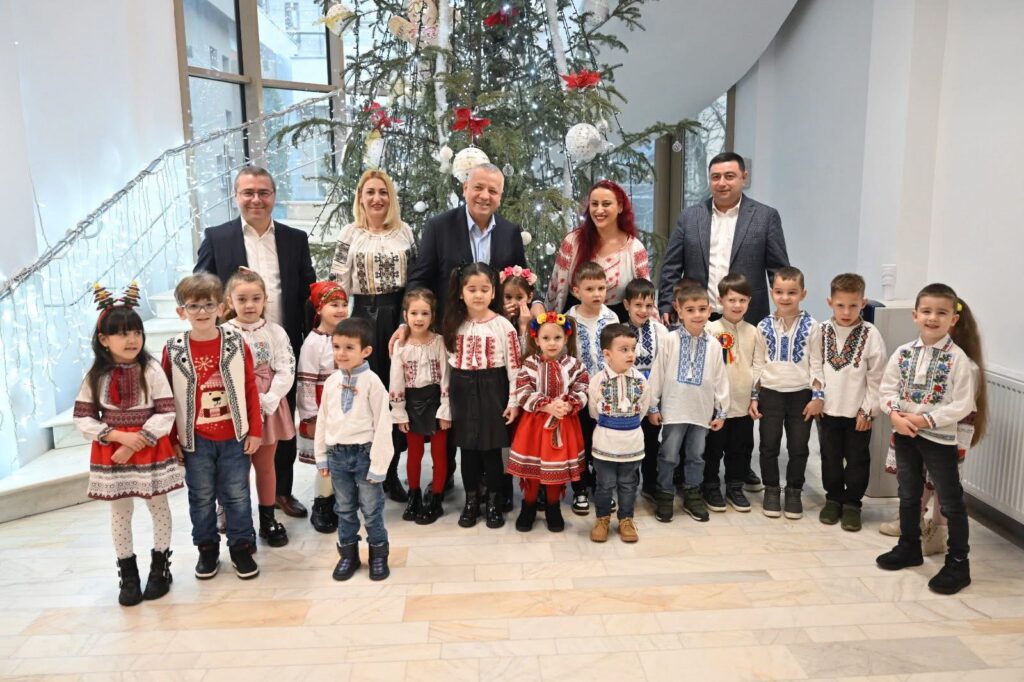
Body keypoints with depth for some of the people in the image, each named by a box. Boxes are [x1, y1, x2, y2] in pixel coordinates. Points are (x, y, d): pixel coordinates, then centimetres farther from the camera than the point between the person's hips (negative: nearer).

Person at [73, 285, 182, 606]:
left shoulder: (151, 370, -10)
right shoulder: (96, 375, -3)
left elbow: (166, 414, -12)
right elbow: (83, 417, -3)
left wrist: (135, 445, -18)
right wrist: (120, 436, -15)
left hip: (150, 450, -2)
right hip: (111, 453, 2)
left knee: (158, 507, 11)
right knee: (119, 514, 13)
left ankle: (160, 567, 29)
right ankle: (128, 573, 28)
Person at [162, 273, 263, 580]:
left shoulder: (236, 344, -5)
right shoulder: (173, 351, -6)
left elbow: (250, 389, -1)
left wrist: (255, 431, -1)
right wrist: (171, 440, 2)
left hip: (234, 437, 0)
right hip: (194, 440, 0)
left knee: (237, 495, 10)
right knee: (201, 497, 14)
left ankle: (241, 547, 26)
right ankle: (207, 549, 31)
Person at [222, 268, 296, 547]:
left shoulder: (276, 332, -1)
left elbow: (286, 372, -6)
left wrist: (266, 402, -16)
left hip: (269, 406, 2)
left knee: (266, 464, 14)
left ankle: (268, 520, 27)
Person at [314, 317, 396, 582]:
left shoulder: (372, 382, -13)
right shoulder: (331, 381, 3)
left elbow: (382, 425, -12)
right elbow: (322, 420, 10)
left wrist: (378, 464, -13)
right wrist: (321, 457, 10)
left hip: (364, 452, -4)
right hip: (337, 453, 5)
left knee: (371, 509, 7)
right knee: (344, 509, 16)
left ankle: (378, 555, 23)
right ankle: (348, 554, 31)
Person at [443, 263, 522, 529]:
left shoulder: (503, 326, -8)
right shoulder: (454, 324, 3)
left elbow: (514, 365, -7)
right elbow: (448, 362, 10)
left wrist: (514, 401, -9)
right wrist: (447, 394, 8)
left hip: (491, 391, -3)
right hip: (463, 392, 3)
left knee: (491, 448, 4)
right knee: (467, 448, 10)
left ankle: (494, 502, 20)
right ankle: (471, 501, 24)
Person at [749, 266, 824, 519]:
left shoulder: (811, 326, -3)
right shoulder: (764, 326, 1)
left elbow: (816, 363, -1)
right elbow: (758, 364, 5)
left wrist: (818, 396, -6)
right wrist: (754, 396, 3)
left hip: (801, 394, -1)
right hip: (770, 393, 1)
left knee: (799, 447, 8)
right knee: (769, 446, 8)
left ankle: (794, 491, 24)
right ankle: (771, 490, 22)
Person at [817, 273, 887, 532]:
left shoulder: (870, 335, -10)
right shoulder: (821, 332, -3)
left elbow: (876, 377, -6)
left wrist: (868, 409, -7)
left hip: (858, 413, -2)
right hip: (828, 410, 2)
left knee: (857, 460, 9)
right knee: (830, 458, 13)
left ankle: (852, 503, 23)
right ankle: (833, 498, 29)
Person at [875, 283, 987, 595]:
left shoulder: (958, 358, -13)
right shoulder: (903, 353, -1)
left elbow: (963, 404, -15)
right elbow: (887, 388, 3)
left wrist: (928, 420, -20)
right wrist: (895, 415, -13)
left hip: (940, 437, -4)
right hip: (905, 434, 5)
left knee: (951, 502, 5)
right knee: (908, 495, 19)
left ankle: (958, 563, 19)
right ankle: (909, 547, 36)